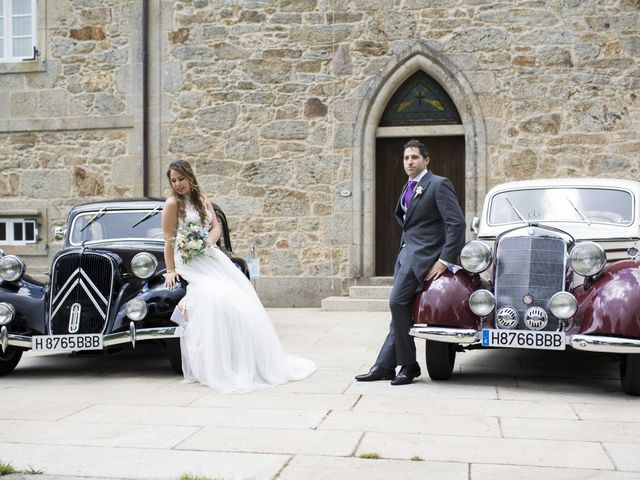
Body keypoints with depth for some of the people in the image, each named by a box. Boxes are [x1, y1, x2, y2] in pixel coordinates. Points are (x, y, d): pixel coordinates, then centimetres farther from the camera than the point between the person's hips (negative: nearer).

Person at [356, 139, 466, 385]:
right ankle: (384, 366, 9)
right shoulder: (409, 187, 18)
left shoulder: (439, 184, -8)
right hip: (406, 252, 9)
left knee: (398, 303, -17)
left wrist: (444, 260, -18)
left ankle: (408, 365, -7)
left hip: (423, 254, -9)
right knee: (401, 309, 7)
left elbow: (457, 223, -14)